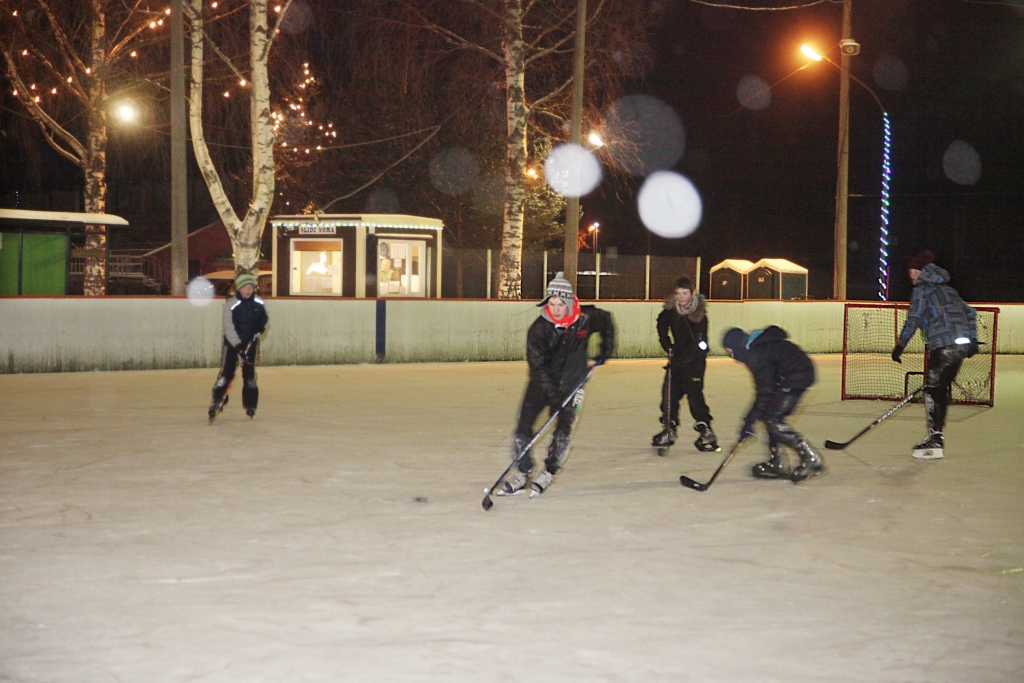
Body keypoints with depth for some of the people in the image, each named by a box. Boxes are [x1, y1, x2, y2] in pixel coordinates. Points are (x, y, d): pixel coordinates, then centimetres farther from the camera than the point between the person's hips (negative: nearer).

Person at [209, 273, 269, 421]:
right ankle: (217, 402, -1)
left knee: (249, 374, 5)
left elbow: (264, 318, 13)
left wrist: (260, 327, -9)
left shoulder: (258, 303, -5)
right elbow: (228, 328, -20)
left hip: (250, 342, 3)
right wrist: (238, 346, -25)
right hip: (231, 342, -3)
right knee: (226, 373, -9)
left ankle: (250, 404, 15)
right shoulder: (231, 304, -18)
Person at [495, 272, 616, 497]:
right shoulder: (539, 328, -19)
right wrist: (552, 394, -31)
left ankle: (548, 472, 6)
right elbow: (537, 366, -22)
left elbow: (606, 321, 10)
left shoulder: (586, 319, -15)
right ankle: (521, 473, 6)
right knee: (524, 424, -5)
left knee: (563, 428, -9)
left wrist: (607, 347, 10)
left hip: (571, 380, 0)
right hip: (542, 381, 0)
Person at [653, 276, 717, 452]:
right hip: (678, 356, 6)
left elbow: (697, 342, -24)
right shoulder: (671, 310, -5)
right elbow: (662, 323, 16)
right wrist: (668, 346, 7)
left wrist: (680, 359, -27)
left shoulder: (699, 315, -21)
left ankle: (706, 431, -8)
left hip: (695, 358, -6)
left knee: (694, 392, -14)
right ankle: (669, 429, 16)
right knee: (670, 391, 4)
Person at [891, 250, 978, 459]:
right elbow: (970, 313, 24)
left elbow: (913, 320, -6)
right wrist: (972, 339, 21)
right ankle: (934, 437, 20)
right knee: (941, 389, 15)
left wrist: (900, 346, -1)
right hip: (963, 344, 8)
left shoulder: (921, 290, 4)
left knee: (934, 389, -5)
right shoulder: (947, 289, 27)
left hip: (944, 345, -8)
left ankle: (934, 443, -11)